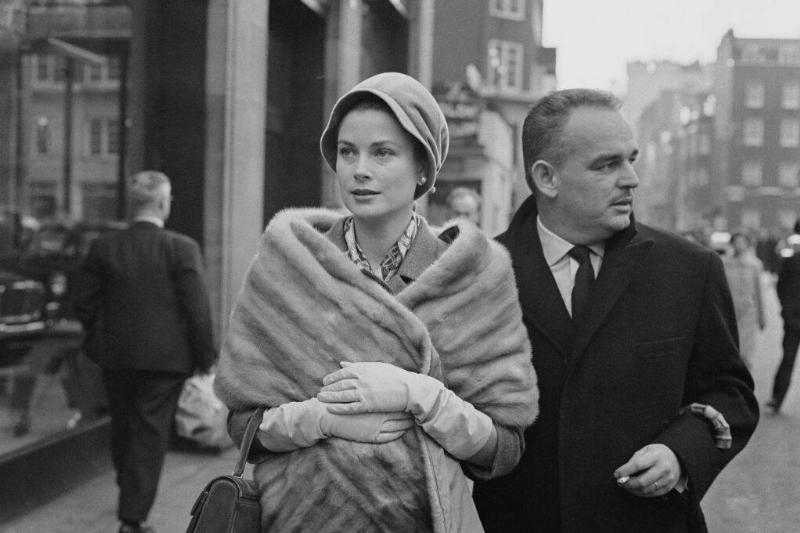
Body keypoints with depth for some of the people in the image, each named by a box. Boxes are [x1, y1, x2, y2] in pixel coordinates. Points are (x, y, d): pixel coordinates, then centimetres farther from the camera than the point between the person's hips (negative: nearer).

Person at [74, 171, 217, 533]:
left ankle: (130, 493, 43)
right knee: (150, 434, 4)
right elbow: (197, 309, -13)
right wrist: (205, 355, -2)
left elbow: (84, 302, 2)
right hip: (165, 357, -4)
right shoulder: (181, 249, -13)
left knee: (123, 427, 21)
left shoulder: (103, 247, -2)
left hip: (115, 356, 4)